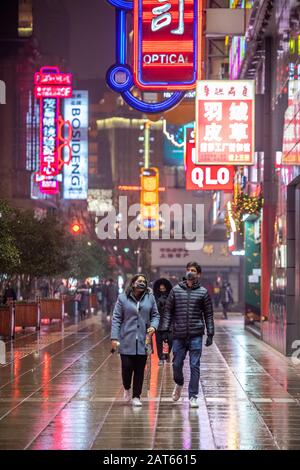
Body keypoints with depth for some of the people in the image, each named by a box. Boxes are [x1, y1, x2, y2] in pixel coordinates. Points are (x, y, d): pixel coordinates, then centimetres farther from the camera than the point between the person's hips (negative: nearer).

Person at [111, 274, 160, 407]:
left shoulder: (150, 298, 5)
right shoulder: (123, 298, -1)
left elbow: (155, 315, 11)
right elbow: (116, 318, -1)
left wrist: (153, 326, -10)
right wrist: (114, 337, -7)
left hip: (143, 341, 2)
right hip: (126, 341, -2)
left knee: (140, 370, 4)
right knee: (127, 367, -3)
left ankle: (136, 397, 16)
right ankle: (127, 388, 27)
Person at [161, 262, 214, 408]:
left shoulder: (203, 292, 3)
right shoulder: (176, 290, 6)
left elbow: (209, 314, 6)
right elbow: (168, 311, 7)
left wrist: (210, 334, 1)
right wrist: (165, 329, -2)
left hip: (196, 335, -1)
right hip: (179, 335, 1)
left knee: (195, 366, -2)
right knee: (177, 364, 7)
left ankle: (193, 397, 4)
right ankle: (179, 384, 37)